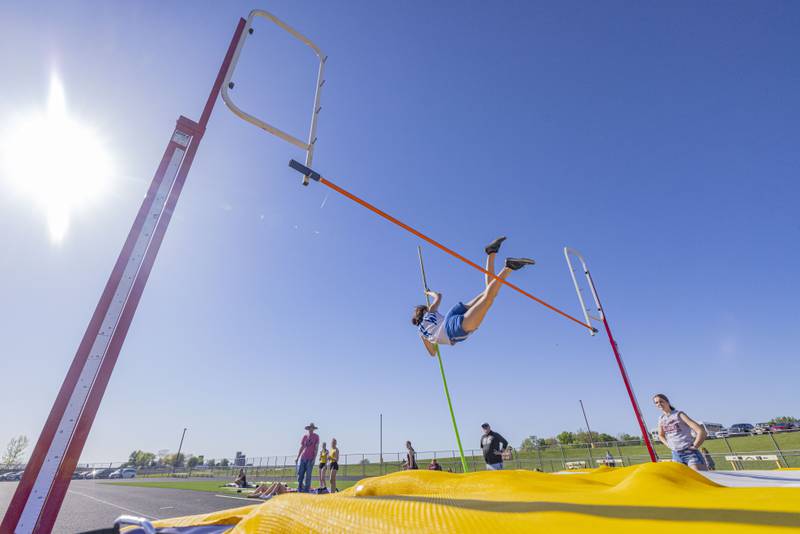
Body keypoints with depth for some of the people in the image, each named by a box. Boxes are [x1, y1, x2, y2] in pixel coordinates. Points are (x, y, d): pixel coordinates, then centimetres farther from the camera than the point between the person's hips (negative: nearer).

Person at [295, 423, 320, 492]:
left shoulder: (316, 437, 1)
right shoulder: (304, 437, 10)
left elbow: (316, 448, -3)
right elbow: (301, 448, 15)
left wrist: (314, 458, -10)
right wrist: (297, 457, 12)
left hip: (310, 458, -3)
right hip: (302, 458, 3)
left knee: (308, 475, -4)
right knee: (300, 474, 4)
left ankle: (306, 490, 3)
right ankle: (299, 489, 17)